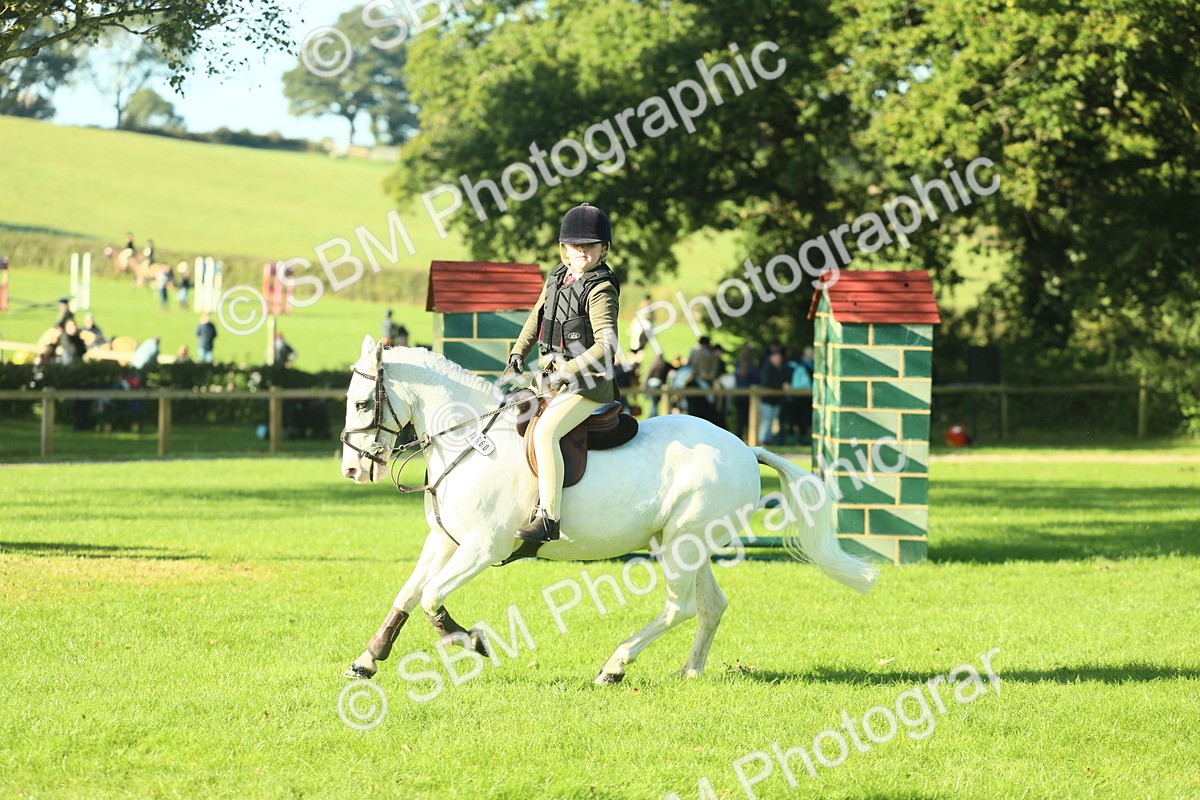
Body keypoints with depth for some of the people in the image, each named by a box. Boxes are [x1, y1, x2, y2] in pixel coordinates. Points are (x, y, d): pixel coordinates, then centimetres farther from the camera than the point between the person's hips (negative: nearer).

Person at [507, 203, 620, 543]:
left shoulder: (601, 290, -16)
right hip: (555, 374, 10)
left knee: (545, 431, -28)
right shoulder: (557, 278, 9)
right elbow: (538, 316, 25)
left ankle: (549, 518, -28)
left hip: (587, 383, -10)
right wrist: (519, 351, 12)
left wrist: (566, 374, -28)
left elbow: (606, 346, -24)